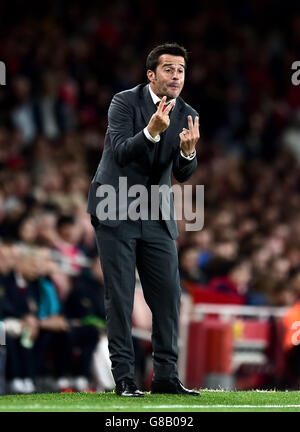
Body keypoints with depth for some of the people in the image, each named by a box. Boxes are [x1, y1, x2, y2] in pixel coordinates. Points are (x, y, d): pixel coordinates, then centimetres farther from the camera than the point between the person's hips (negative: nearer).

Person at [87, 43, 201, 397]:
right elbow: (120, 153, -24)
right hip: (116, 212, -5)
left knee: (168, 296, 0)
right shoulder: (125, 102, -11)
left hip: (157, 216, 5)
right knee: (119, 297, -5)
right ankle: (123, 377, -2)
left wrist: (188, 150, -27)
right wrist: (151, 131, -39)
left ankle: (166, 377, 7)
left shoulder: (187, 115, 2)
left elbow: (183, 174, -5)